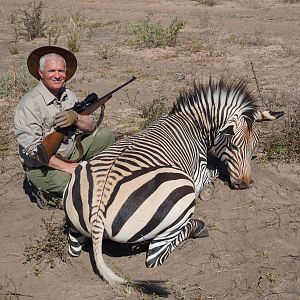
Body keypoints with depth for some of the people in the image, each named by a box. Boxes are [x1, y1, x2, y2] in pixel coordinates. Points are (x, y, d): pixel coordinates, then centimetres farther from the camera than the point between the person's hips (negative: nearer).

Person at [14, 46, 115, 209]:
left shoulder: (69, 95, 2)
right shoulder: (29, 103, -21)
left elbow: (91, 127, 1)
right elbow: (33, 149, -26)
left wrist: (76, 118, -22)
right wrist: (66, 167, -26)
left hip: (70, 153, 7)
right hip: (42, 166, -7)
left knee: (105, 135, 2)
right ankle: (43, 191, 1)